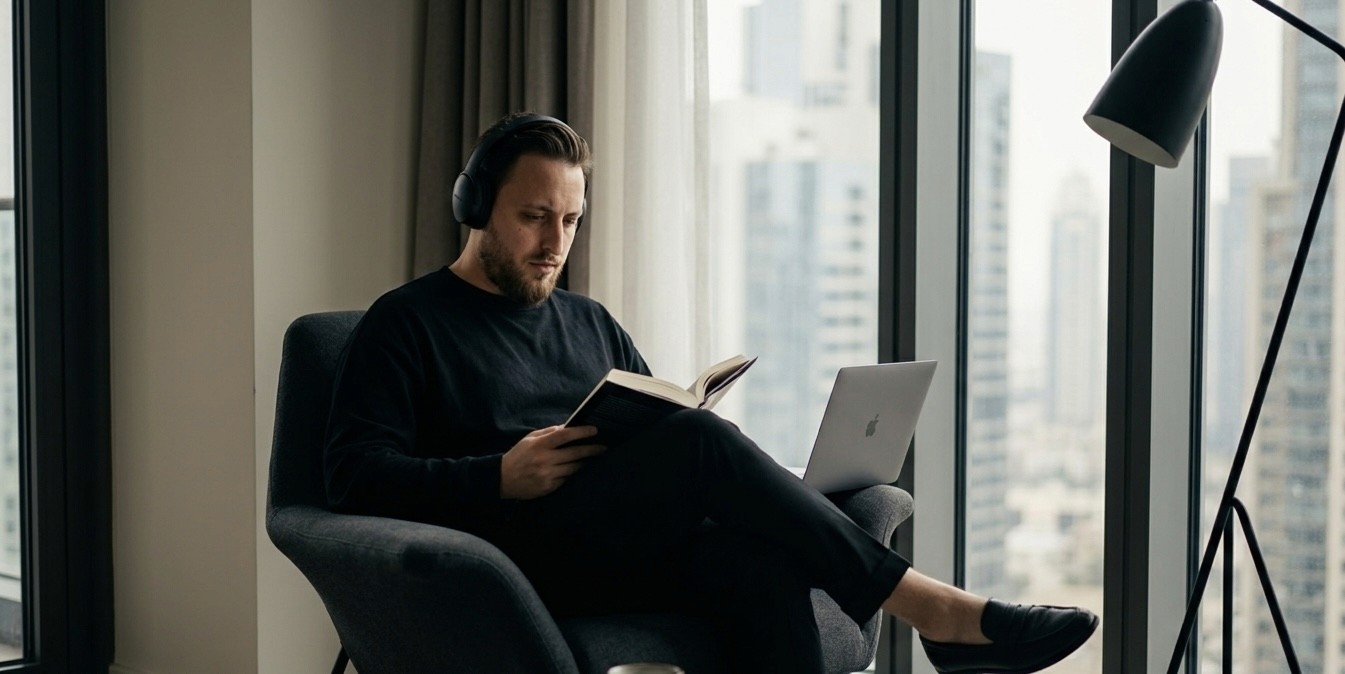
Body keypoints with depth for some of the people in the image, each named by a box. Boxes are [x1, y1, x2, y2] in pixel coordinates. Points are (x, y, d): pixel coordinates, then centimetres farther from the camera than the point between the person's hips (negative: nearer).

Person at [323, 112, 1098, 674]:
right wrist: (502, 477, -18)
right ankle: (936, 612, -26)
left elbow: (661, 439, 24)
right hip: (518, 549, -5)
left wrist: (708, 468, -1)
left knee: (761, 560, -31)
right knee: (700, 440, -30)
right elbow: (358, 475, -4)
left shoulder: (590, 324, 26)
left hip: (630, 549, 5)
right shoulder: (405, 325, 8)